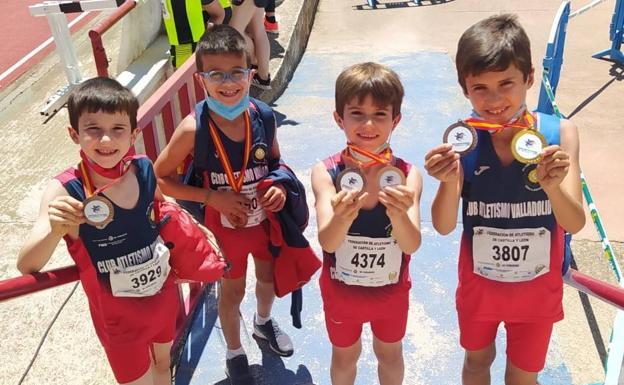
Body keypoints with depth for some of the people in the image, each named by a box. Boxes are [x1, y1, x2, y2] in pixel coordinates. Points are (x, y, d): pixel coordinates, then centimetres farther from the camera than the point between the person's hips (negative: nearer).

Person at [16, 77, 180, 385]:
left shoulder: (144, 169, -15)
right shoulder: (64, 191, -25)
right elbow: (27, 265, -30)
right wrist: (56, 230, -47)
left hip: (163, 293, 4)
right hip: (118, 314, -4)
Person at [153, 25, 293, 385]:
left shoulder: (264, 116, -16)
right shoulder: (194, 128, -25)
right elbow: (161, 178, -16)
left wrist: (280, 186, -19)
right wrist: (211, 197, -24)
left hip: (266, 217, 3)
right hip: (225, 224, -3)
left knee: (269, 275, 26)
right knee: (233, 290, 18)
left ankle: (264, 322, 60)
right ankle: (235, 354, 46)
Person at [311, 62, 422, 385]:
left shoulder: (407, 175, -21)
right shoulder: (326, 173, -22)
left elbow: (412, 245, -28)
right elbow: (327, 242, -29)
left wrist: (398, 215, -50)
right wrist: (342, 217, -51)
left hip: (391, 289, 1)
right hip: (341, 289, 0)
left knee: (390, 353, 27)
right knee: (344, 355, 25)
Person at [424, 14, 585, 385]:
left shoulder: (559, 133, -18)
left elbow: (574, 224, -20)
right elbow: (444, 226, -20)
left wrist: (553, 186, -41)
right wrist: (449, 183, -40)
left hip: (537, 286, 0)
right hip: (479, 282, 0)